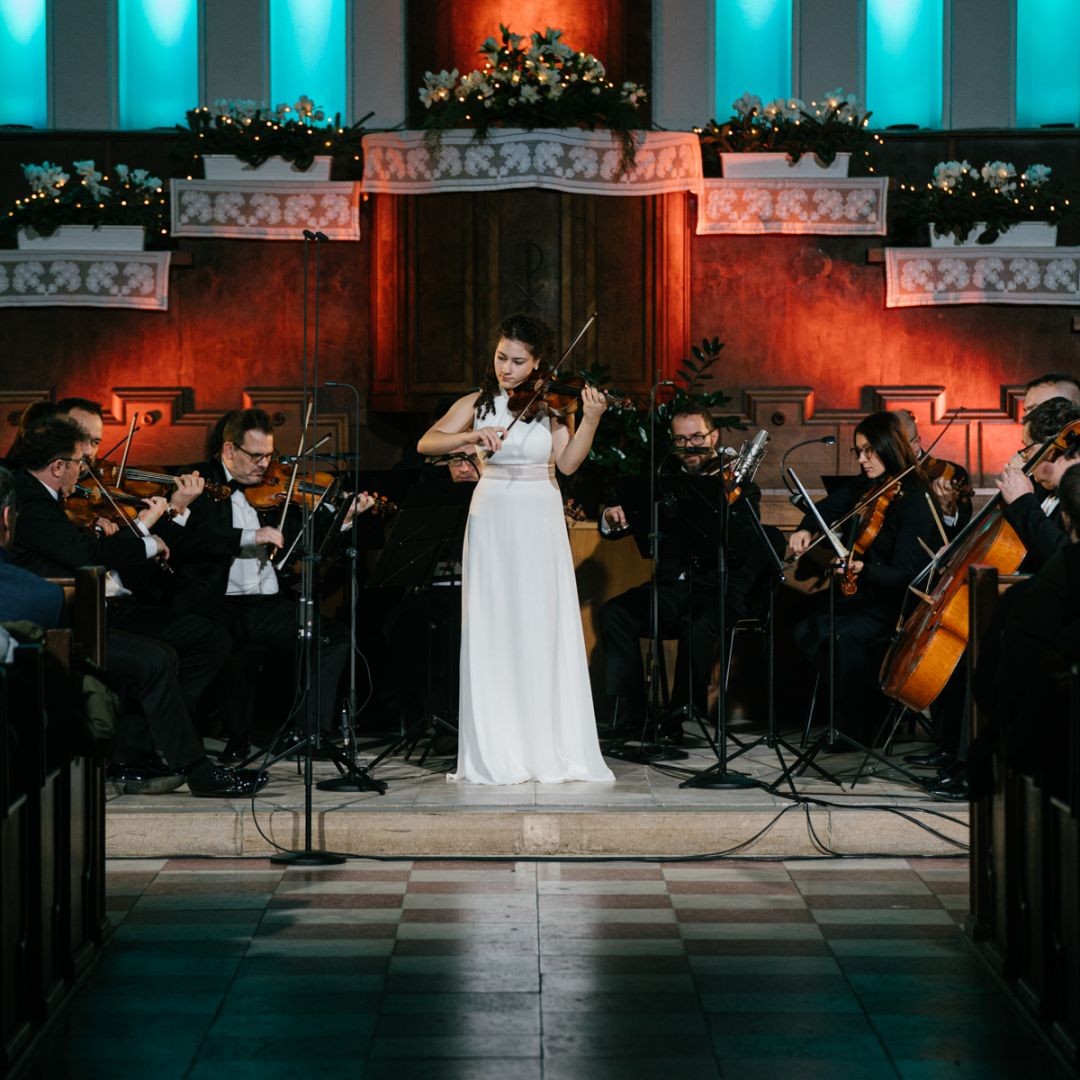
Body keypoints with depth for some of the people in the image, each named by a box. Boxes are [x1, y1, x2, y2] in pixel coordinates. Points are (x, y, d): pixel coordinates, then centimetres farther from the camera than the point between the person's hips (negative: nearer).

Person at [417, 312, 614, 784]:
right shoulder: (478, 403, 6)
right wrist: (473, 435, -19)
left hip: (540, 522, 0)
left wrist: (590, 420, -23)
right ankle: (495, 754, 2)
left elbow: (567, 462, -9)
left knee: (544, 632, -2)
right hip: (492, 518, 1)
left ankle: (551, 749, 2)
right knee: (492, 634, -1)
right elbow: (426, 443, -3)